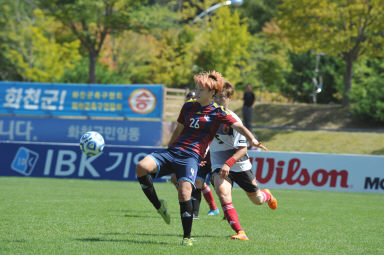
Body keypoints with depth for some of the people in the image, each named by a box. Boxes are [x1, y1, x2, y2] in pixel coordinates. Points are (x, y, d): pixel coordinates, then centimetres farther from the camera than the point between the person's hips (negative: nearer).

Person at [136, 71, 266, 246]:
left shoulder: (217, 113, 3)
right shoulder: (188, 107, 18)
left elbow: (238, 126, -8)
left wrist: (252, 139, -27)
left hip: (191, 157, -5)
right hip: (172, 152, 5)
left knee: (184, 191, -27)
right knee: (141, 168, -21)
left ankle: (187, 237, -15)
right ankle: (159, 207, -2)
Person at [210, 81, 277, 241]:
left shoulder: (233, 120, -18)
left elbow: (243, 149, -20)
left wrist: (228, 164, -31)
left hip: (239, 164, -3)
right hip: (219, 164, 3)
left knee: (257, 200, 11)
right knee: (222, 192, -27)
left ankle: (267, 195, 51)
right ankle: (239, 232, -28)